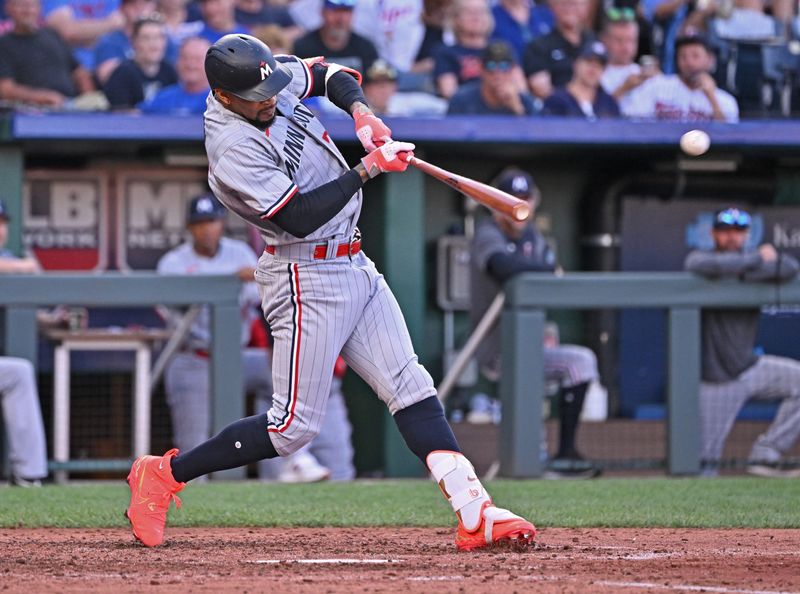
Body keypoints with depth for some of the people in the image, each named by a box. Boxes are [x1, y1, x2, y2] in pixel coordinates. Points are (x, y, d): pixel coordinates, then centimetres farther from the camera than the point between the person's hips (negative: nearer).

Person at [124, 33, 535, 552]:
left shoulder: (273, 77, 1)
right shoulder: (234, 149, -23)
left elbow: (329, 74, 20)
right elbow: (301, 217, -25)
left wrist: (361, 110, -1)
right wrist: (368, 169, -21)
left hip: (354, 268, 9)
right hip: (308, 279, -9)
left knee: (411, 388, 1)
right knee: (294, 426, -7)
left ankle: (474, 514, -3)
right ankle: (163, 475, 6)